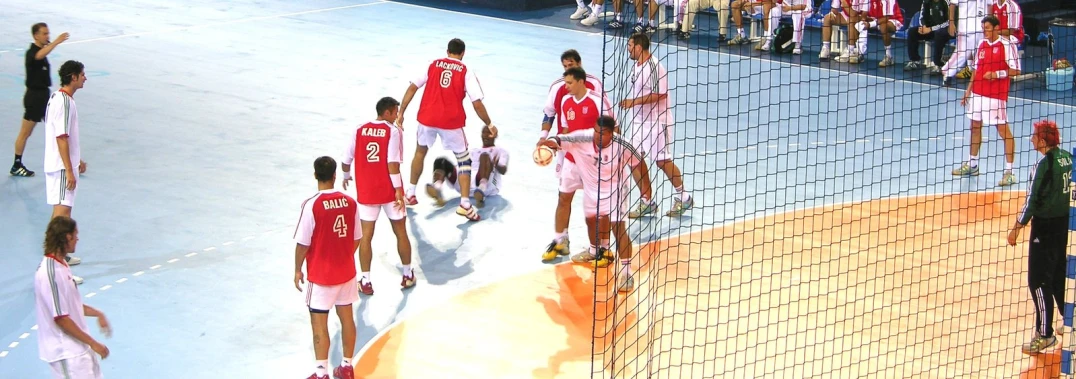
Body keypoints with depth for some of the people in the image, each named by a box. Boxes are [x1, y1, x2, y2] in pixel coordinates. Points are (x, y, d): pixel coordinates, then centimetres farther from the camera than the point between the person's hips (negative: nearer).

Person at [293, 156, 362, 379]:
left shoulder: (312, 205, -19)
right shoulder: (350, 202, -5)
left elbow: (303, 243, -15)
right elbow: (356, 238, 4)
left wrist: (298, 270, -1)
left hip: (320, 275, -5)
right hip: (346, 271, 5)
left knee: (319, 324, 3)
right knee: (346, 317, 15)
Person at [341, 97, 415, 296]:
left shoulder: (359, 131, 2)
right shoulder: (392, 131, -9)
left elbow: (346, 160, 3)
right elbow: (392, 163, -18)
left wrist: (346, 176, 23)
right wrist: (398, 190, -16)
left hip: (366, 192, 2)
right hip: (389, 191, -2)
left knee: (365, 236, 8)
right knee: (401, 233, 14)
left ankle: (366, 281, 7)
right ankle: (408, 275, 24)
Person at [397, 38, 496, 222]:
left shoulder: (433, 65, 7)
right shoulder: (466, 72, 0)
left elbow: (412, 88, 2)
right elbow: (477, 104, -5)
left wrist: (401, 113, 8)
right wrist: (489, 125, 8)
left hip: (427, 117, 2)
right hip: (451, 122, -2)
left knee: (420, 151, 28)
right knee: (464, 160, 13)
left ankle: (410, 194, 34)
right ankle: (465, 204, 2)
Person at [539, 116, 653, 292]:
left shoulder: (621, 147, -31)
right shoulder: (583, 138, -27)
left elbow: (639, 163, -15)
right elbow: (563, 140, -31)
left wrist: (645, 186, -8)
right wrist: (552, 142, -55)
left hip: (614, 190, -5)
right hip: (592, 188, 5)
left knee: (618, 228, -16)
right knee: (591, 219, 28)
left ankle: (626, 272, -10)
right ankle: (594, 252, 58)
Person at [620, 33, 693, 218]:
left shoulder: (654, 67, -20)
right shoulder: (636, 66, 8)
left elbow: (660, 94, -24)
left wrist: (634, 102, -24)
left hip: (657, 121, -9)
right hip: (638, 121, 9)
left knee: (663, 161, 0)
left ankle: (683, 198, 18)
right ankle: (647, 202, 14)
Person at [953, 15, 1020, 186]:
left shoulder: (1006, 45, -10)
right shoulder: (982, 44, 11)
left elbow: (1015, 70, -11)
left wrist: (997, 74, -22)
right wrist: (968, 90, 18)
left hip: (996, 95, -8)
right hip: (978, 93, 8)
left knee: (1003, 130, -6)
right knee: (975, 127, 15)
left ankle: (1009, 172, -5)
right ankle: (972, 164, 30)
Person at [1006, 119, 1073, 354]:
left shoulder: (1045, 163, -19)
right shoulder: (1067, 157, 4)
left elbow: (1033, 199, -19)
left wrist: (1017, 228, -13)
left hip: (1046, 225, -9)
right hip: (1066, 222, 9)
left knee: (1038, 280, -4)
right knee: (1059, 276, 21)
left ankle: (1044, 333, -4)